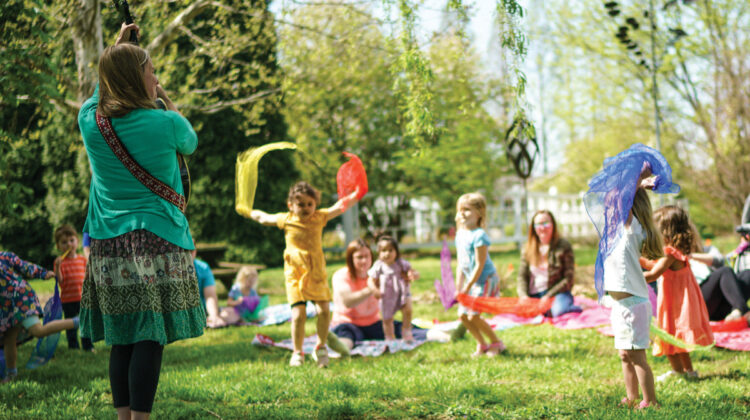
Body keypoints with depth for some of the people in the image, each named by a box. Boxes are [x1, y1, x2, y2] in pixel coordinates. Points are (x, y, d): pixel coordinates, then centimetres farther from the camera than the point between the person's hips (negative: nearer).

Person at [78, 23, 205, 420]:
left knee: (121, 341, 8)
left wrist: (117, 46, 37)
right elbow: (190, 143, 16)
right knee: (150, 338, -6)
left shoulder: (90, 120, 4)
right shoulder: (165, 123, -7)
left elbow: (101, 88, 29)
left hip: (108, 246, 5)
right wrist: (168, 102, 28)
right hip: (158, 241, -5)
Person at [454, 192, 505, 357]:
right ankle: (482, 344, 19)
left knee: (473, 315, -12)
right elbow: (460, 264, 13)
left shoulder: (479, 236, -19)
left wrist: (467, 287, -19)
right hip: (472, 281, 8)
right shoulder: (460, 235, 7)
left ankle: (496, 343, 6)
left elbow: (479, 265, -20)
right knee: (462, 315, 4)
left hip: (486, 280, -8)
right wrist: (458, 287, 8)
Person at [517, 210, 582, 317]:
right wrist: (524, 295, -11)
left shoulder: (564, 246, 1)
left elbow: (569, 279, -3)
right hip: (534, 296, 3)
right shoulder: (528, 249, 13)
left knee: (558, 310, -37)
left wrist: (548, 296, -12)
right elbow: (522, 276, 9)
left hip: (558, 292, -3)